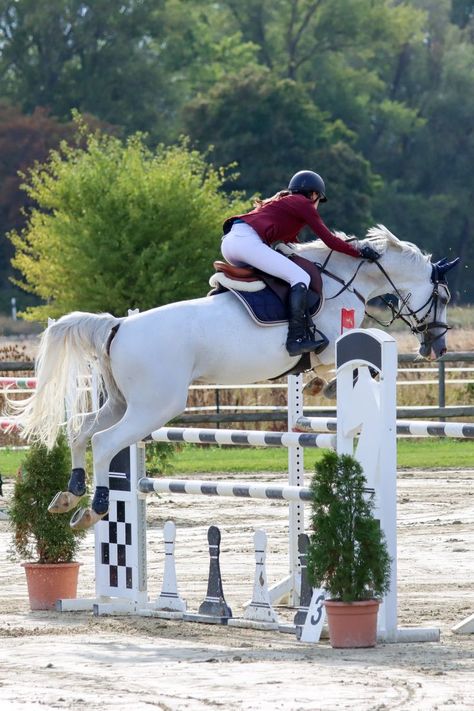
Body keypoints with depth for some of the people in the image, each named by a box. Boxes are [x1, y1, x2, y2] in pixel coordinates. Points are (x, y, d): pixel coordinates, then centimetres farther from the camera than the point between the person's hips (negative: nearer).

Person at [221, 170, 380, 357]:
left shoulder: (282, 203, 34)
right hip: (246, 241, -10)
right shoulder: (303, 204, 9)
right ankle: (297, 337, -25)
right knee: (300, 277, -13)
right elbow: (329, 240, 5)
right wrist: (360, 252, 13)